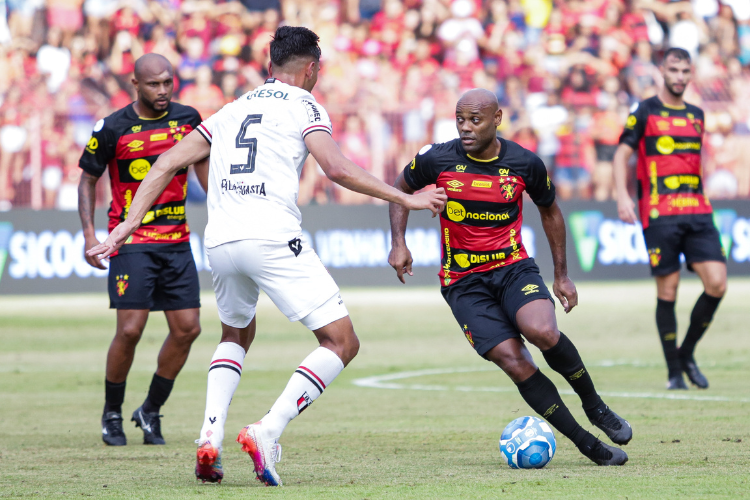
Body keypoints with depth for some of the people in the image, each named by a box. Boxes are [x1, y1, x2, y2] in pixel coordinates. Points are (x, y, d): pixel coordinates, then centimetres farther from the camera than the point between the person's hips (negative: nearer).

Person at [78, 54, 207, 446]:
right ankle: (112, 414, 9)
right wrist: (89, 234, -7)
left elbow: (203, 164, 20)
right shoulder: (112, 129, -7)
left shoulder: (187, 119, 4)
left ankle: (151, 410, 15)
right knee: (130, 329, -12)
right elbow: (88, 179, 4)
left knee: (187, 328, -2)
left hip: (177, 241, 4)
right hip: (131, 242, -4)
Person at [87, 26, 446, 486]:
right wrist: (405, 199, -1)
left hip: (221, 242, 6)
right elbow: (337, 169, -8)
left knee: (236, 336, 31)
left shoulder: (231, 111, 24)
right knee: (342, 342, 0)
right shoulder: (303, 105, 7)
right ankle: (268, 433, -16)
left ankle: (210, 437, 9)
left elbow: (169, 162, 19)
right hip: (273, 238, -6)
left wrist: (129, 224, 20)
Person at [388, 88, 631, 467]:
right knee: (513, 360, -19)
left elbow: (550, 211, 13)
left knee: (542, 332, -31)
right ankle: (586, 442, -8)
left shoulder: (525, 164, -6)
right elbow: (401, 190, 12)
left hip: (514, 267, 0)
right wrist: (399, 244, -1)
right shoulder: (437, 160, -8)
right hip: (463, 281, 0)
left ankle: (593, 404, -4)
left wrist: (561, 275, 14)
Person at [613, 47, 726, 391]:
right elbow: (621, 155, -1)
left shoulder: (696, 115, 17)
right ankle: (674, 372, 6)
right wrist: (622, 197, -14)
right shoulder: (645, 112, 1)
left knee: (717, 284, -8)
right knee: (668, 292, -4)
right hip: (660, 214, -5)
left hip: (698, 212, 5)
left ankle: (687, 354, 12)